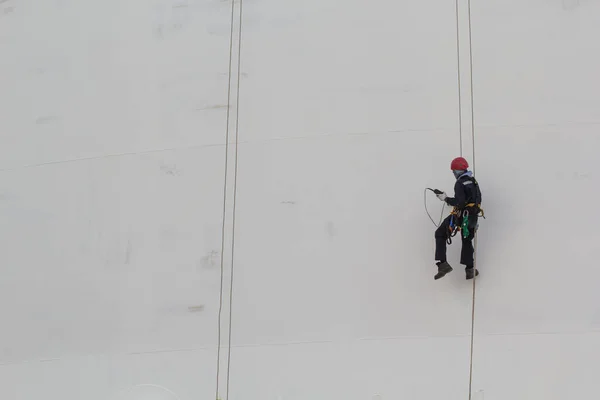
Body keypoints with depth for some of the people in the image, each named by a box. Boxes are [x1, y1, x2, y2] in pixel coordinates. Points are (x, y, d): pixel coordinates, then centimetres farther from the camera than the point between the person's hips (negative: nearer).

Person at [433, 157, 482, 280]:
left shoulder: (460, 183, -15)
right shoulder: (474, 182, 10)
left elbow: (459, 202, -24)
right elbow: (478, 199, 17)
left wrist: (446, 199, -12)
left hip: (460, 215, -7)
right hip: (472, 216, 7)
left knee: (440, 234, 7)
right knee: (467, 241, 21)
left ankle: (442, 264, -6)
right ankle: (470, 270, 17)